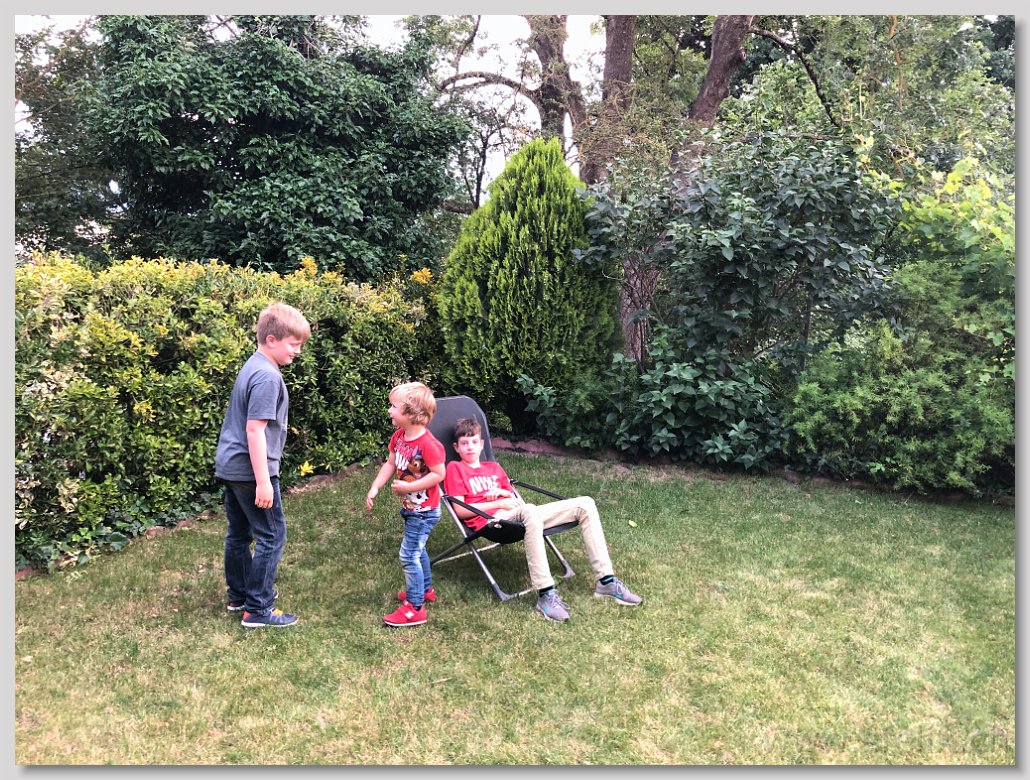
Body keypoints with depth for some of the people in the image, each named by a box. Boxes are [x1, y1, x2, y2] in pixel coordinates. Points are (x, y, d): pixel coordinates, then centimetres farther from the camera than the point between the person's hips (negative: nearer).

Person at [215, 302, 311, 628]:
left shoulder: (252, 366, 12)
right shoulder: (267, 376, -19)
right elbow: (255, 430, -23)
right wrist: (263, 481, -22)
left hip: (231, 465, 10)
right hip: (251, 469, -10)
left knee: (239, 533, 19)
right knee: (271, 536, -1)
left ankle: (238, 596, 32)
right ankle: (258, 609, 4)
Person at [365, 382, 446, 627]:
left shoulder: (427, 444, -28)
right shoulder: (399, 436, -2)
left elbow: (439, 474, -26)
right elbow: (390, 464, 6)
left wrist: (408, 487, -25)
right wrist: (374, 489, -3)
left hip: (424, 511, -9)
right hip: (411, 506, 9)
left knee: (408, 555, -6)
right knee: (417, 550, 25)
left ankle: (414, 608, 5)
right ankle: (425, 589, 46)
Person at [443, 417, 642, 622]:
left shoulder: (494, 467, 28)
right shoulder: (455, 468, 10)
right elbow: (461, 511, -2)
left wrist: (504, 492, 2)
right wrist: (498, 503, -8)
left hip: (518, 515, 7)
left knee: (585, 504, -6)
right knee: (529, 510, -43)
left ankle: (606, 581, -8)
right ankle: (545, 594, -45)